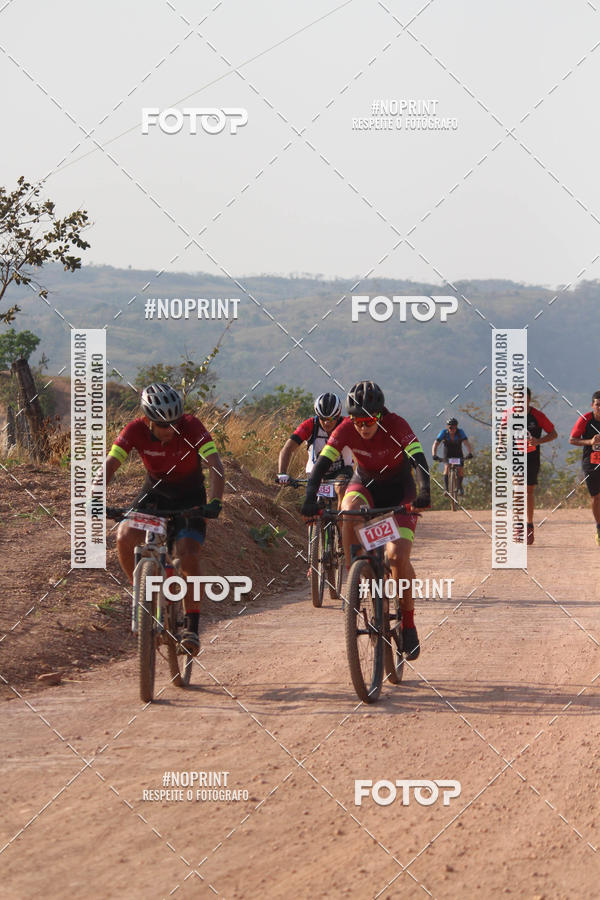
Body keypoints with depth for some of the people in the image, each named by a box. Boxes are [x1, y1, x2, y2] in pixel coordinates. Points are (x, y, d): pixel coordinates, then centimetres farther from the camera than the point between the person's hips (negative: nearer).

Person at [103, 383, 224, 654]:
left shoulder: (192, 427, -27)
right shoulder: (136, 430, -22)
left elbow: (214, 464, -35)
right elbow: (109, 466, -27)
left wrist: (214, 502, -51)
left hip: (189, 496, -2)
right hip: (155, 491, 2)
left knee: (188, 557, -21)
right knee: (125, 536, -23)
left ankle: (192, 626, -8)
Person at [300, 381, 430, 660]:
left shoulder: (396, 426, -27)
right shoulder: (346, 429, -22)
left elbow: (419, 459, -38)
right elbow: (322, 464, -28)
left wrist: (424, 492, -57)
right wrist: (310, 499, -45)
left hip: (399, 490, -2)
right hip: (365, 485, 2)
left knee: (398, 556, -20)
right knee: (350, 511, -37)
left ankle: (408, 623, -3)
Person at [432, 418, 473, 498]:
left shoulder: (460, 432, -23)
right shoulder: (444, 432, -23)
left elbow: (466, 443, -33)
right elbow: (435, 444, -29)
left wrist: (469, 453, -51)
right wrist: (434, 455, -46)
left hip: (458, 454, 0)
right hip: (448, 454, 0)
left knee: (461, 471, -13)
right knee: (447, 467, -25)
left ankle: (460, 486, 17)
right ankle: (446, 489, -22)